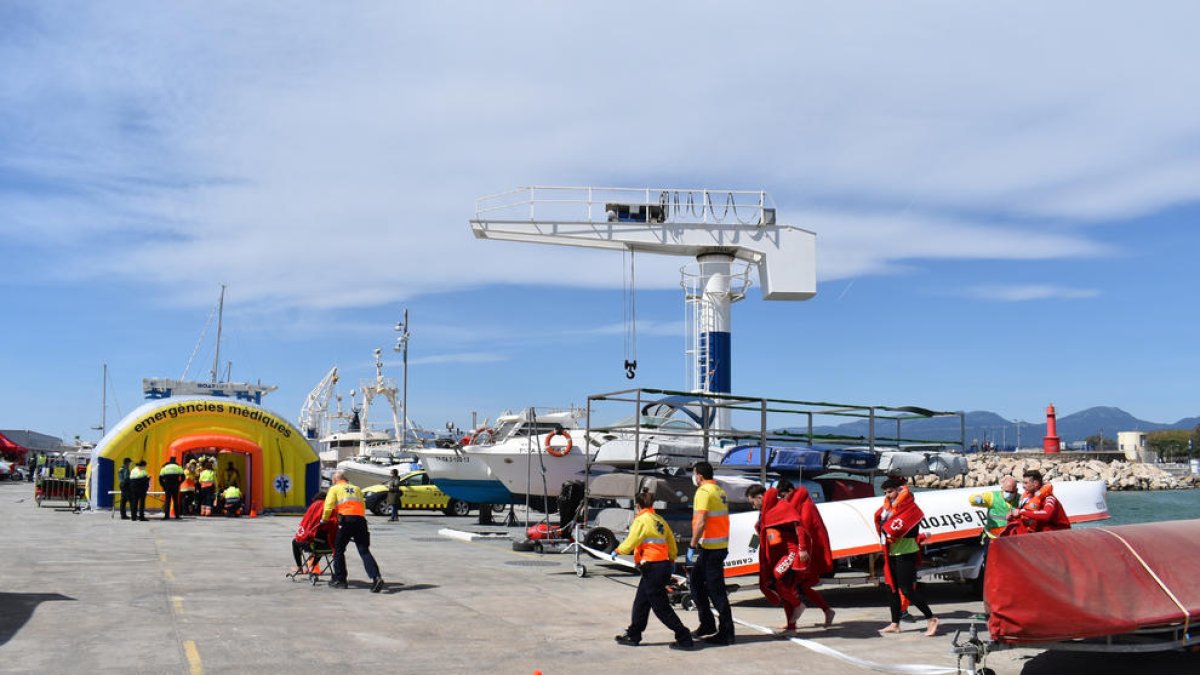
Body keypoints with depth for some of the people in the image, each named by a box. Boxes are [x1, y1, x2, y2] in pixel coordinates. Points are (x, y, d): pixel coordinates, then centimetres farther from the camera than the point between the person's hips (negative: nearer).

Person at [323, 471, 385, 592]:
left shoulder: (334, 489, 14)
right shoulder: (356, 489, 28)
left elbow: (328, 507, 2)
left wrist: (324, 520, 15)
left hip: (346, 520, -4)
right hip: (361, 520, 4)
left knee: (338, 549, 14)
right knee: (364, 551, 0)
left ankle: (339, 580, 17)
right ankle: (376, 577, -18)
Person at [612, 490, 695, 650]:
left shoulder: (641, 520, -12)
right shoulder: (659, 520, 12)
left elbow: (630, 543, -12)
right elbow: (672, 545, 17)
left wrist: (617, 551, 6)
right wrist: (671, 562, 31)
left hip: (652, 568, -9)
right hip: (664, 565, 9)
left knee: (661, 607, -3)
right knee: (641, 602, 18)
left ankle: (684, 639, -2)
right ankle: (633, 635, 26)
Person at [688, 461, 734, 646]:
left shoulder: (704, 491, -13)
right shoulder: (719, 490, 15)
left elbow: (700, 522, -22)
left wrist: (692, 544, -15)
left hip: (710, 548, -10)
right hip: (720, 545, 10)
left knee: (716, 590, -5)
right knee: (696, 581, 19)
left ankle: (726, 633, -1)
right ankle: (707, 625, 22)